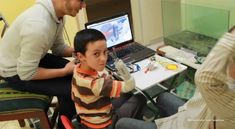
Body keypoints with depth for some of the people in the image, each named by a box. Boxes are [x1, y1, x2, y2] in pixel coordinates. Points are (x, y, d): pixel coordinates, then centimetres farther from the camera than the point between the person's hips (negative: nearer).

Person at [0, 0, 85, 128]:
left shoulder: (57, 14, -10)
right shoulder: (38, 26, -37)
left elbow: (58, 47, 4)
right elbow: (26, 73, -28)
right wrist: (65, 71, -23)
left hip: (34, 57, 8)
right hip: (15, 72, -8)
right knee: (70, 89, -15)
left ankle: (76, 113, 26)